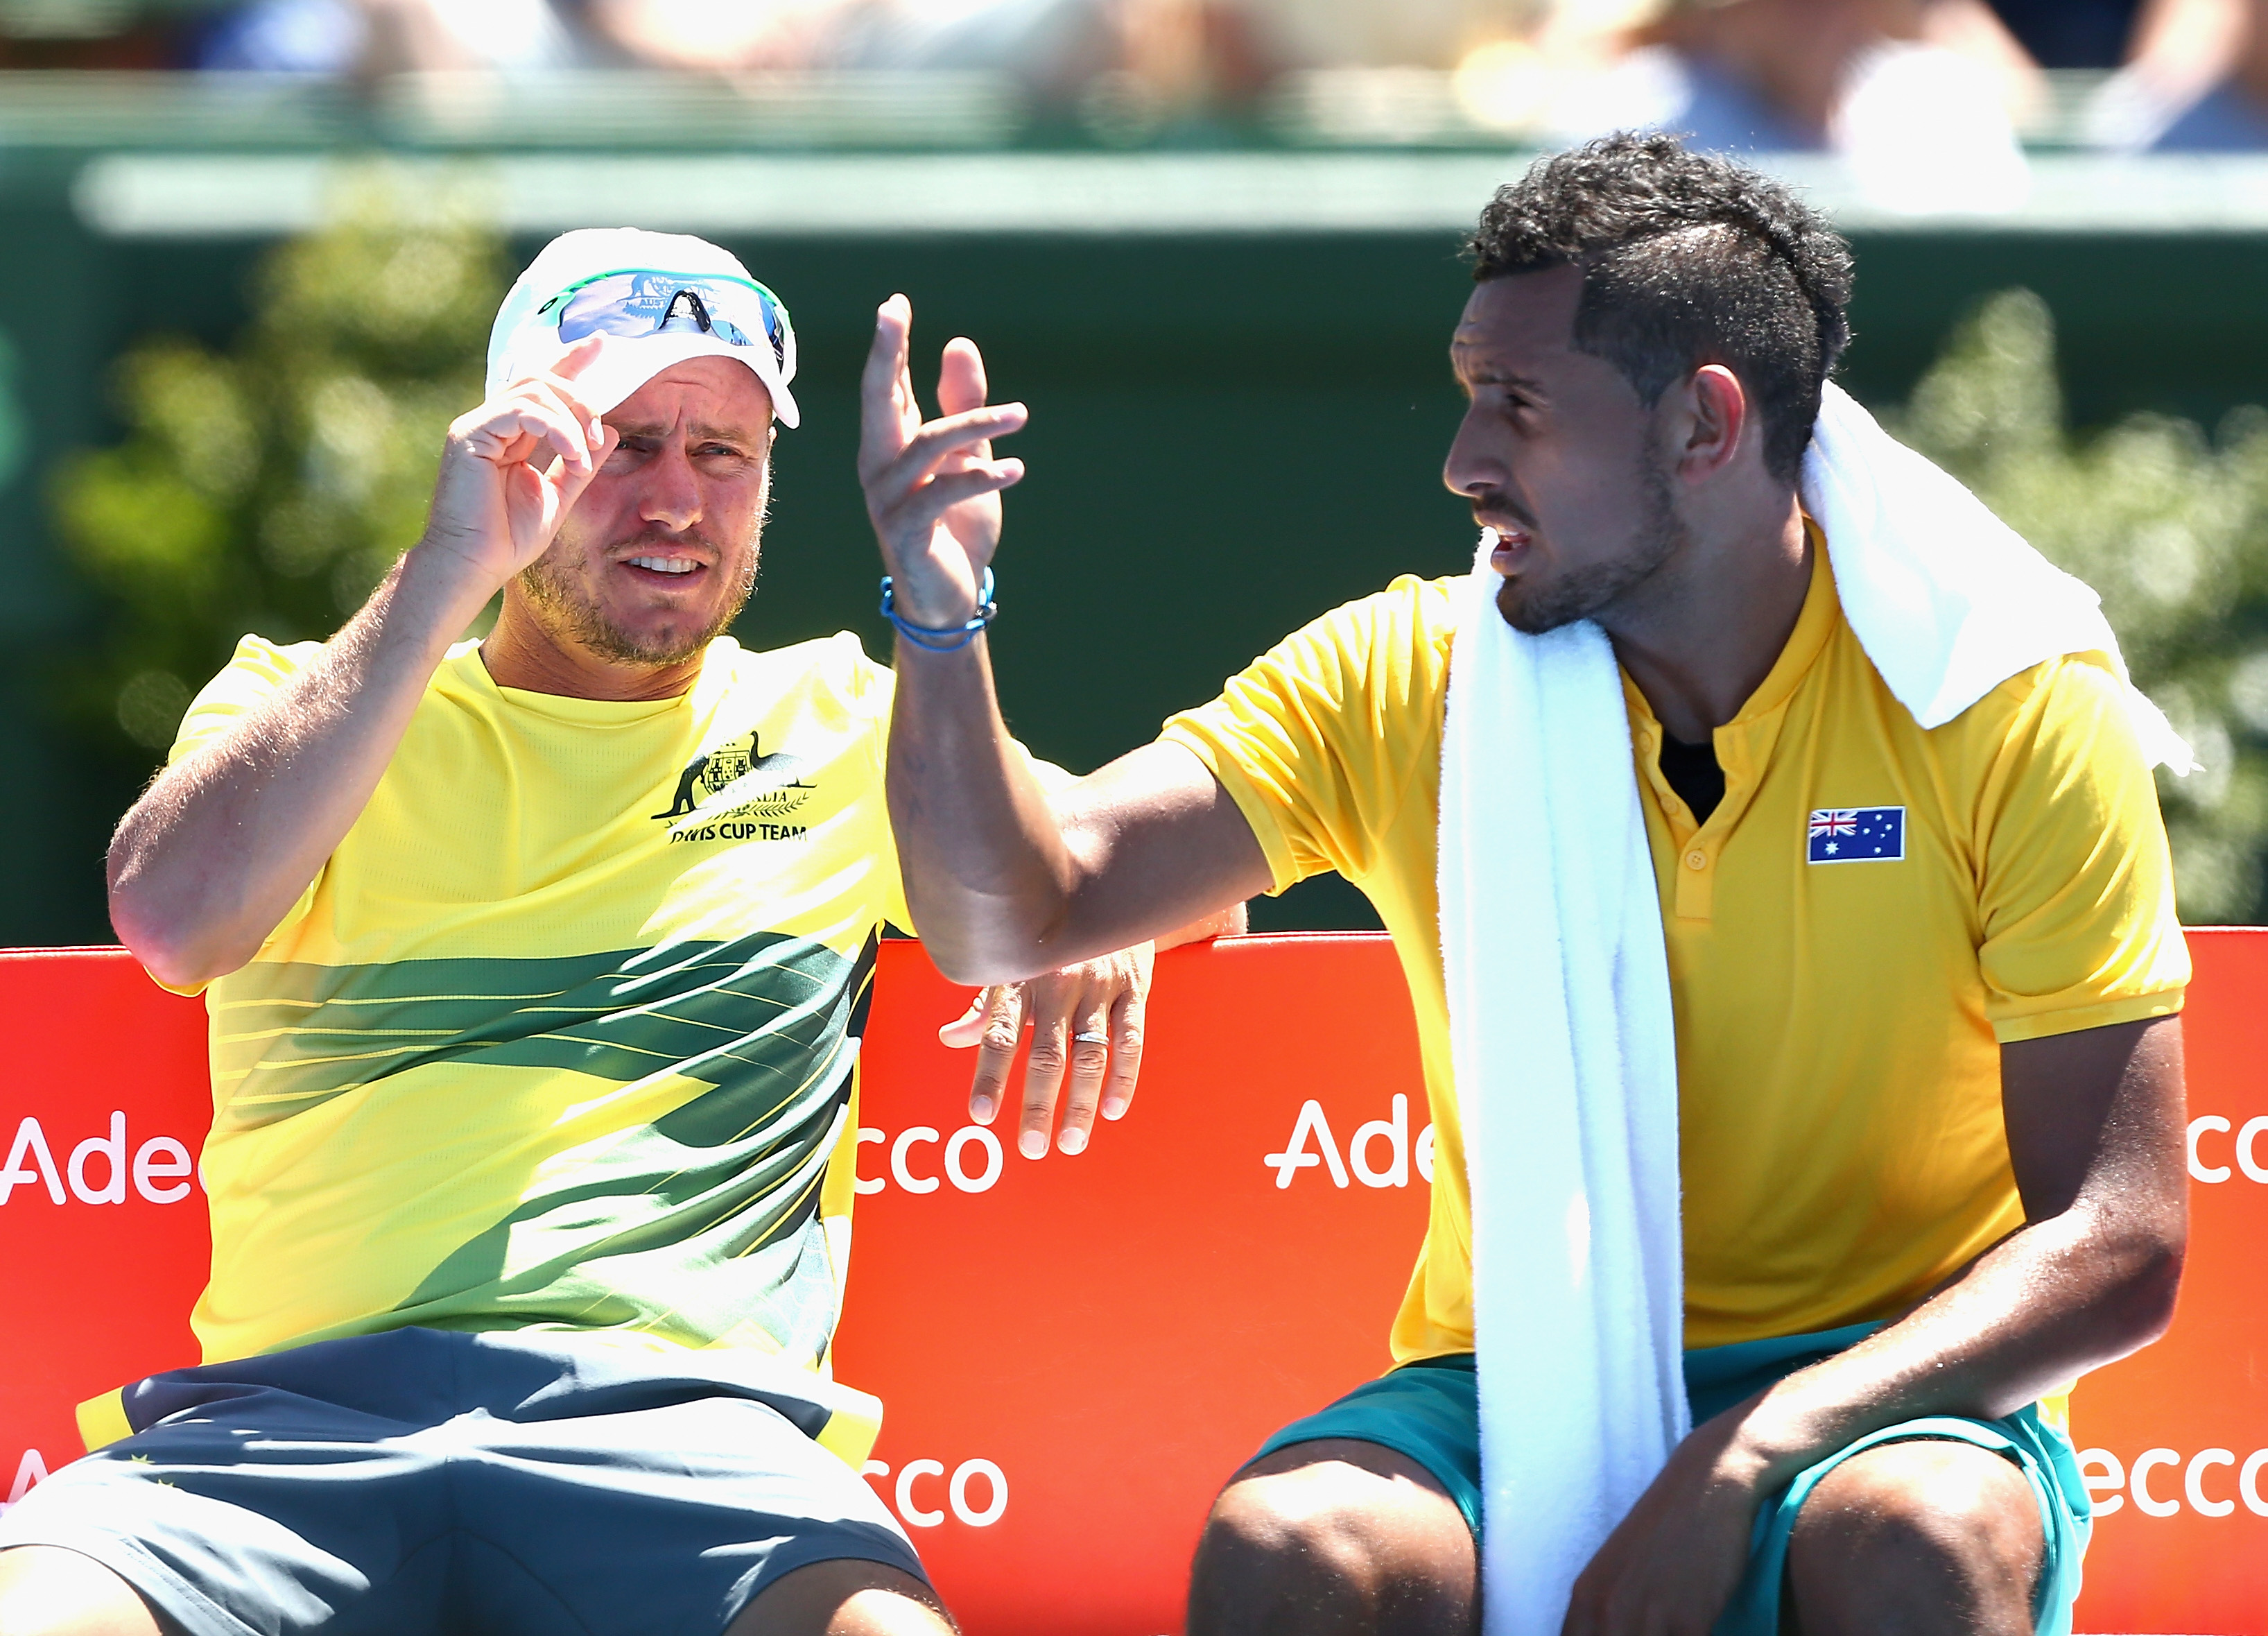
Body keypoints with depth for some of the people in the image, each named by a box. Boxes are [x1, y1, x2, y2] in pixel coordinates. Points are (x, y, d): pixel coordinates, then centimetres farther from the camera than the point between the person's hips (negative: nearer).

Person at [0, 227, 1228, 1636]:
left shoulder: (835, 721, 23)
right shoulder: (303, 702, 18)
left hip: (671, 1401, 1)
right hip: (297, 1400, 0)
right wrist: (450, 572, -5)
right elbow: (176, 921, -3)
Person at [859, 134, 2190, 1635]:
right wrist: (941, 623, -21)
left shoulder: (2017, 713, -7)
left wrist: (1753, 1454, -25)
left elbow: (2118, 1247, -11)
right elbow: (1012, 918, -2)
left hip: (1873, 1398, -2)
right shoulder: (1403, 682, 0)